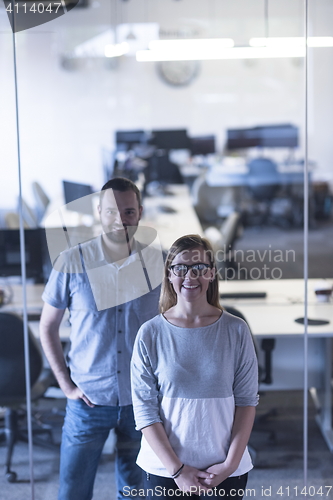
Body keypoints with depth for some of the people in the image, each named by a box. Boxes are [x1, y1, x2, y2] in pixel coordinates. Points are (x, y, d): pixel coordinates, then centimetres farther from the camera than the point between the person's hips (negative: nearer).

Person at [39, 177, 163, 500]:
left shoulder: (156, 261, -4)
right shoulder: (71, 263, -8)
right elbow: (48, 327, 1)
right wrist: (66, 384, -4)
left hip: (142, 400, 1)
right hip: (89, 400, -1)